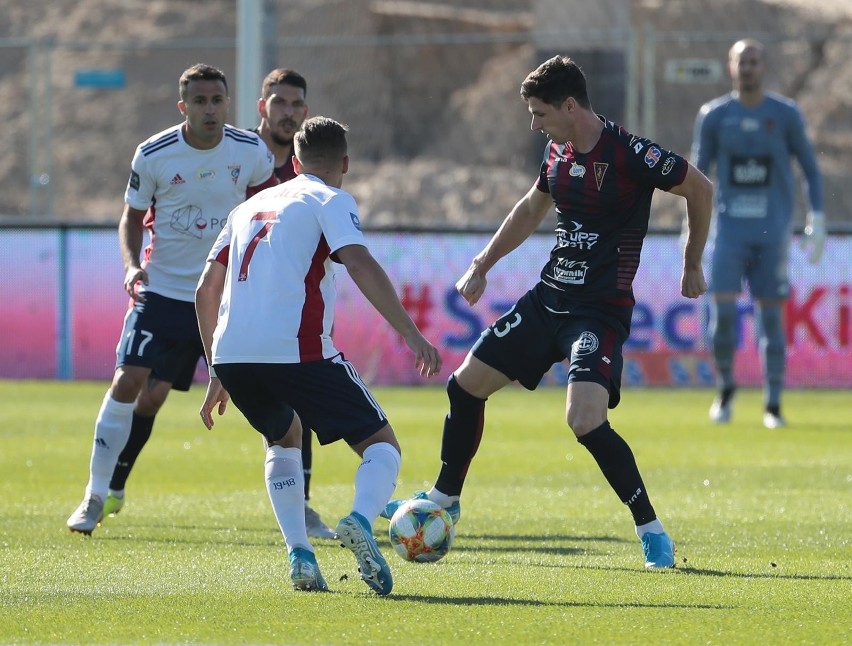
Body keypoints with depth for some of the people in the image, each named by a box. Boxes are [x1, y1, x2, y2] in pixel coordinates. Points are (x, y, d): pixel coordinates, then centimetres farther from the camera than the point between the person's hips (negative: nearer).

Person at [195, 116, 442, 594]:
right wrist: (413, 336, -15)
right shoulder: (331, 201, 9)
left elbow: (206, 293, 27)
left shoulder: (251, 207, 27)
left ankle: (300, 555, 12)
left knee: (284, 441, 31)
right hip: (297, 351, -5)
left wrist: (218, 375, 34)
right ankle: (360, 521, -27)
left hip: (232, 355, 6)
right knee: (382, 445, 4)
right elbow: (361, 265, -10)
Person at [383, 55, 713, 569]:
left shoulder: (629, 154, -18)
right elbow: (532, 209, 24)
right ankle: (445, 499, 32)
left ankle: (653, 532, -12)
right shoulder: (558, 151, 5)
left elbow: (701, 189, -6)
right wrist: (482, 266, 24)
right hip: (549, 297, 8)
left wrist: (693, 266, 1)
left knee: (586, 420, -25)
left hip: (602, 310, -8)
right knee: (466, 384, 12)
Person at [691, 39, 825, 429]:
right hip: (729, 230, 0)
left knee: (772, 316, -1)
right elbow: (697, 173, 9)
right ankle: (725, 388, 13)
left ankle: (773, 406, 4)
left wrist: (817, 219, 0)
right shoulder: (713, 116, 4)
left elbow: (810, 169, 9)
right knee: (723, 311, -9)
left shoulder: (786, 115, 2)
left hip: (772, 231, 0)